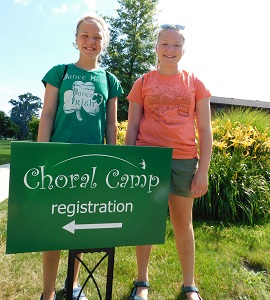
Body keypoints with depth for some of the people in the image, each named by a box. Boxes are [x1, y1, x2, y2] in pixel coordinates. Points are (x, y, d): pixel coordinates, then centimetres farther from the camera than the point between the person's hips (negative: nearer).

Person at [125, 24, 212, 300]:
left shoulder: (194, 83, 8)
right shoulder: (143, 83, 7)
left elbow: (205, 129, 5)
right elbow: (132, 127, 6)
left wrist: (203, 171, -2)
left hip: (185, 160, 1)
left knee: (183, 223, 11)